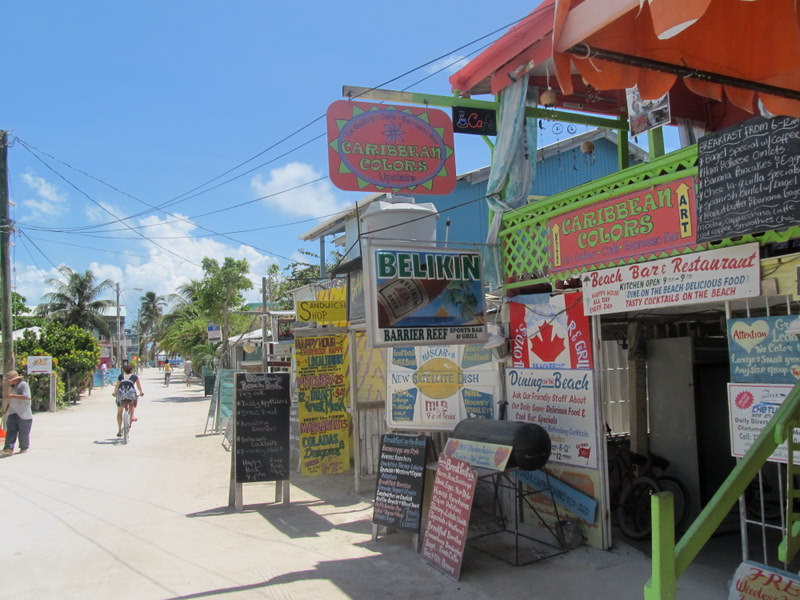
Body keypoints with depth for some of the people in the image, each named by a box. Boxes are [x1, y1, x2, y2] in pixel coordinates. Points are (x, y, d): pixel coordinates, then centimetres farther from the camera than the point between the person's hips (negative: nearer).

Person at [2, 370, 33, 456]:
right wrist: (6, 408, 19)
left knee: (23, 431, 3)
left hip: (24, 413, -7)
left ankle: (24, 448, 18)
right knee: (11, 430, -6)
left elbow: (27, 397, -25)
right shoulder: (12, 386, 14)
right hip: (13, 413, 7)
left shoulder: (23, 385, -13)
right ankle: (9, 449, -13)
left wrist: (13, 396, -25)